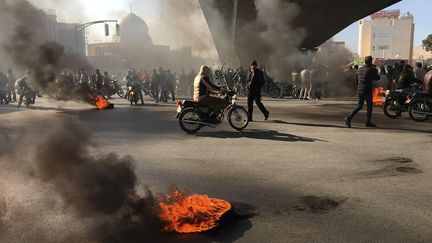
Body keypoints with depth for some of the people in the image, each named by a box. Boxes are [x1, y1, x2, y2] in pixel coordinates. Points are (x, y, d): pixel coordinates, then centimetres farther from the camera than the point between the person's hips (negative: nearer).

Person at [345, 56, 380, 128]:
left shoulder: (359, 69, 10)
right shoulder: (370, 70, -11)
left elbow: (357, 81, 16)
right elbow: (377, 78, 1)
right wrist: (375, 70, 13)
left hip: (359, 90, 7)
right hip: (367, 91, -7)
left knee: (359, 106, 13)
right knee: (370, 106, 8)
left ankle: (349, 118, -3)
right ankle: (368, 122, 12)